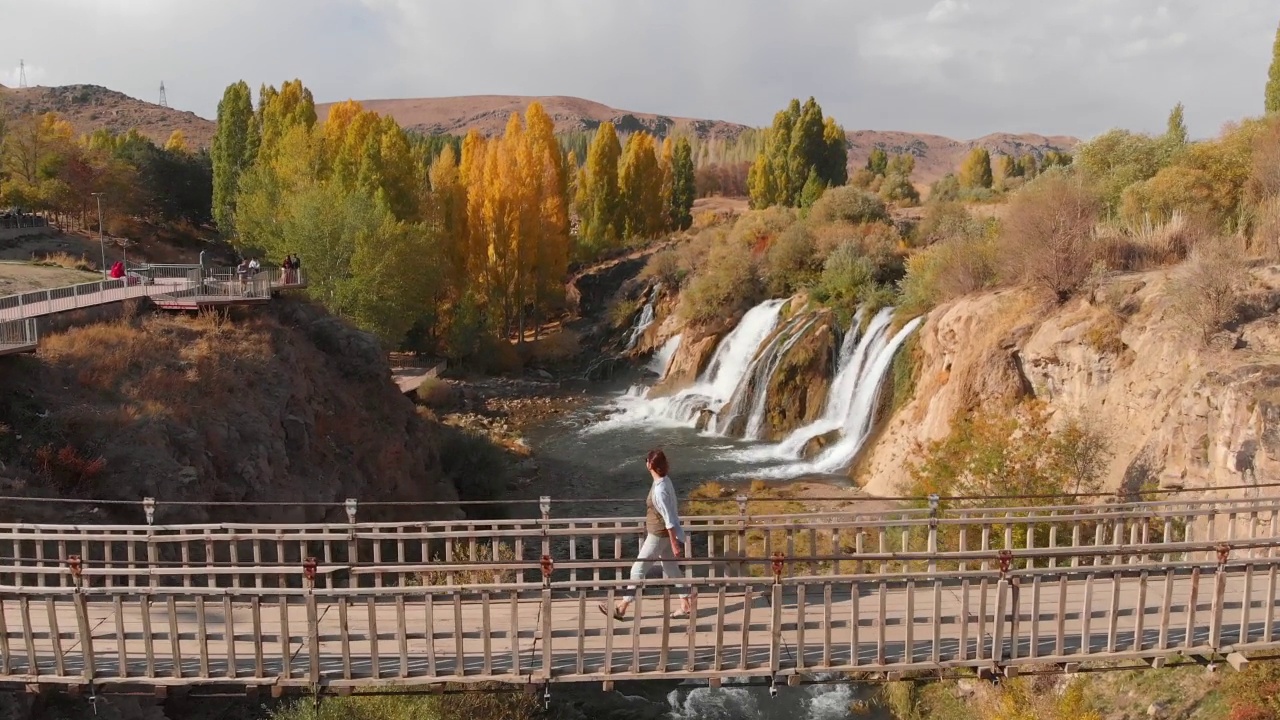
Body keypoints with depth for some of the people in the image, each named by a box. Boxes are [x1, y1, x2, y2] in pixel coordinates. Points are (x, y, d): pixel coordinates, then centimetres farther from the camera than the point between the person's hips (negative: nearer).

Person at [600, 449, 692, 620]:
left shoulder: (659, 490, -27)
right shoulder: (664, 481, 2)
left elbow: (669, 519, -25)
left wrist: (674, 544, -21)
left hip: (659, 535, -9)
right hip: (663, 534, 9)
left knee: (638, 570, 1)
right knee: (671, 570, 17)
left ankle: (622, 608, 11)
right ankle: (686, 606, 23)